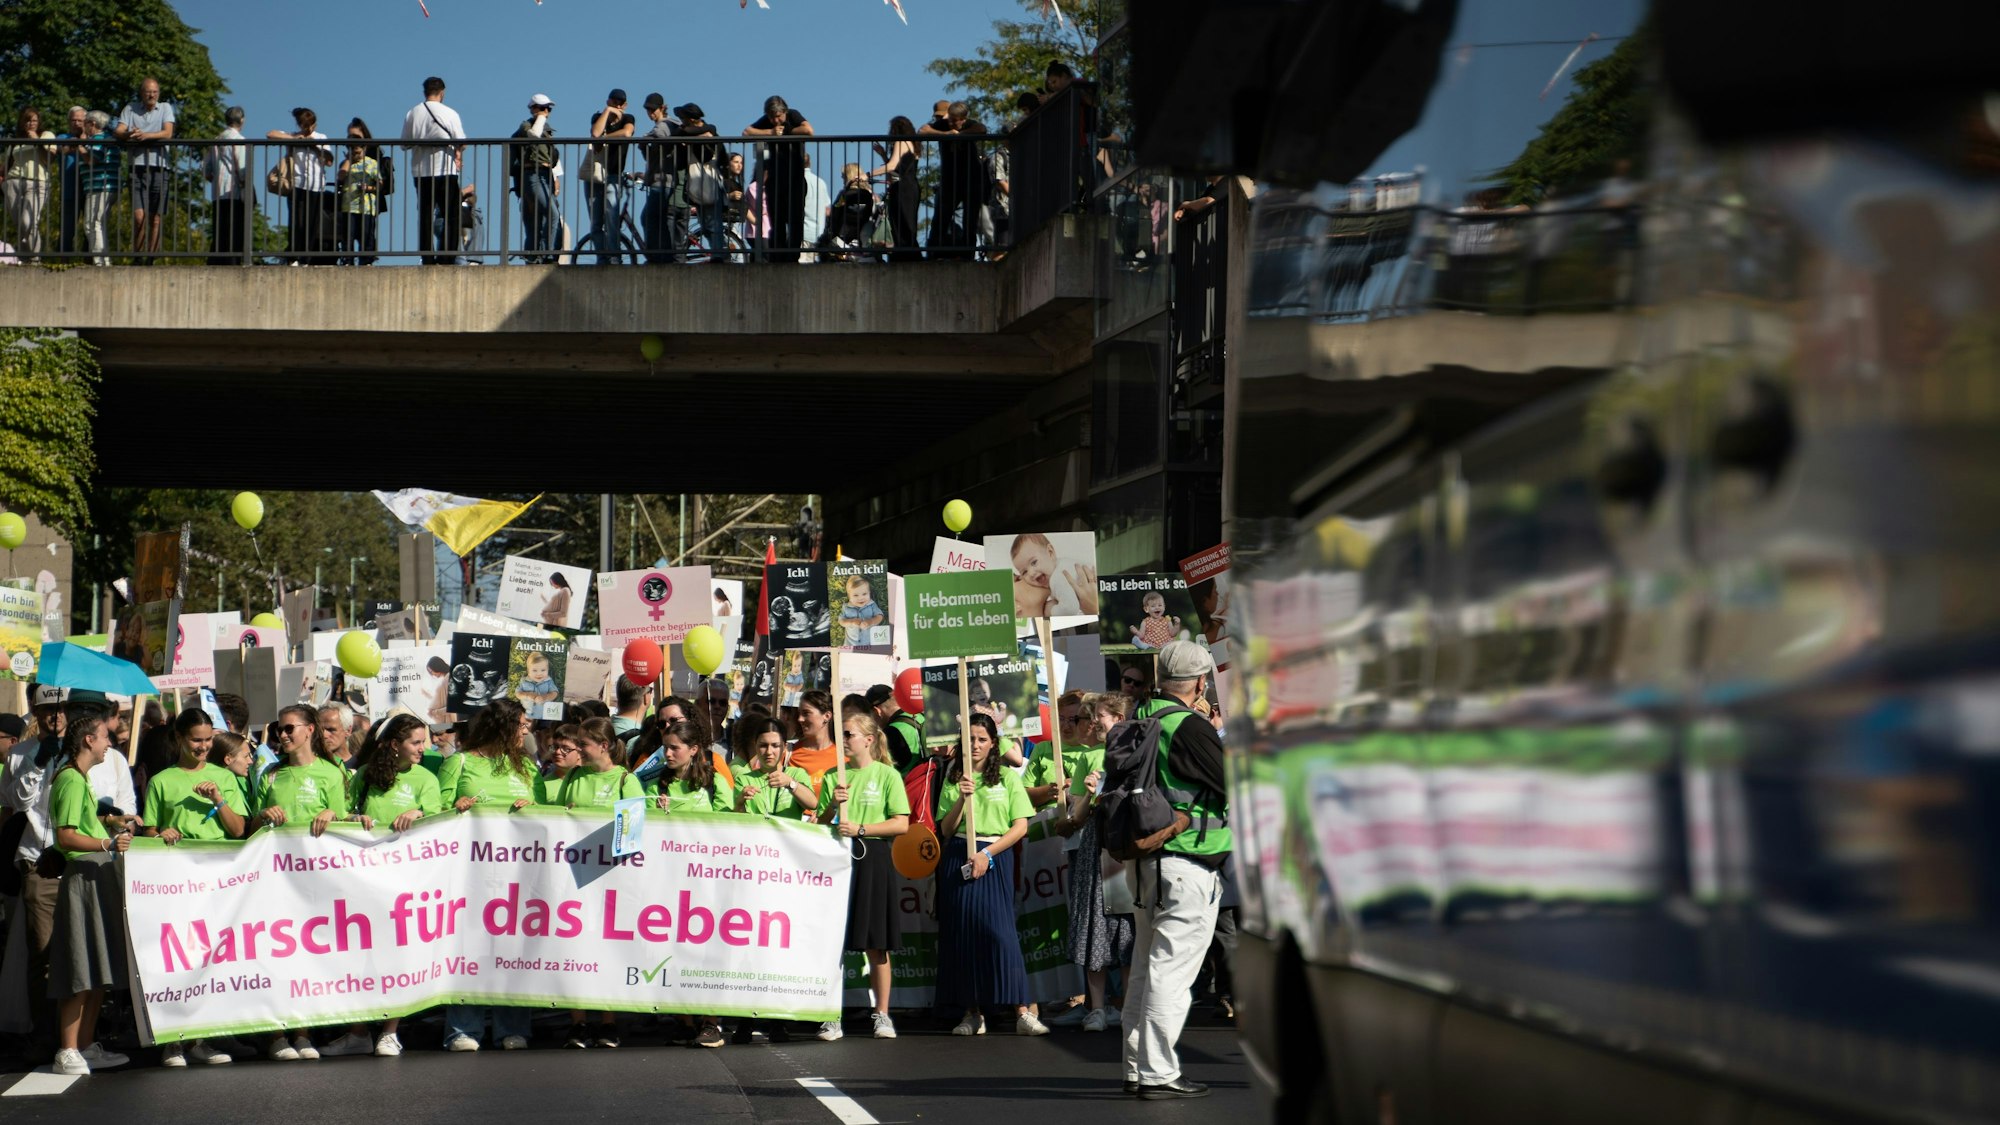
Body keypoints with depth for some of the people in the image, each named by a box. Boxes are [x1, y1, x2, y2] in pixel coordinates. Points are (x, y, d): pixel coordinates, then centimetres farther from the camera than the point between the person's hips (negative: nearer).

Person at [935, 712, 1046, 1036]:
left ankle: (1022, 1012, -16)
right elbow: (946, 830, 7)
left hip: (995, 857, -3)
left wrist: (987, 854, -11)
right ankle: (972, 1013, 3)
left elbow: (1020, 827, -1)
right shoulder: (953, 778, 12)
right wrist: (962, 798, -9)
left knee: (998, 930, -14)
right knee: (962, 931, -2)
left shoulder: (1008, 777, 6)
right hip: (959, 860, 3)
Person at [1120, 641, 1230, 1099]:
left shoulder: (1139, 720, 7)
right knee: (1172, 970, -6)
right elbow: (1236, 789, -12)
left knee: (1146, 966, 16)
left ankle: (1138, 1067, 22)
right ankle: (1158, 1074, -6)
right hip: (1187, 864, -8)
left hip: (1143, 856, 9)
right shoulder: (1191, 729, -17)